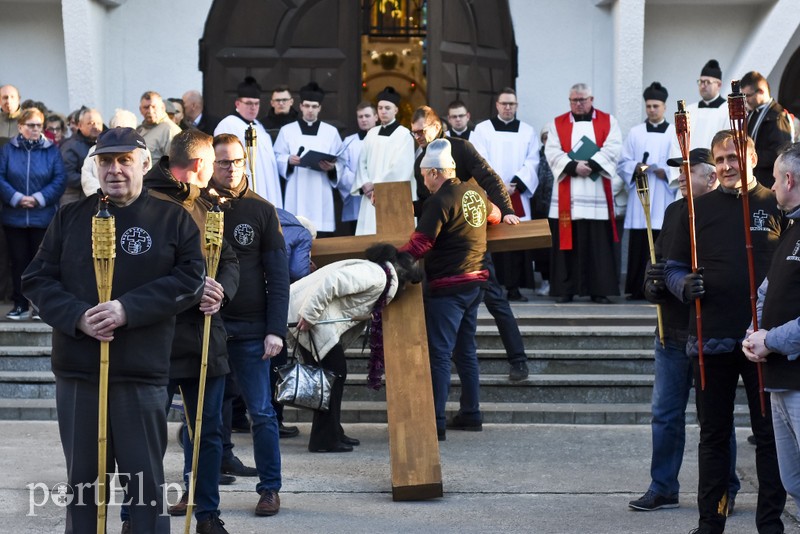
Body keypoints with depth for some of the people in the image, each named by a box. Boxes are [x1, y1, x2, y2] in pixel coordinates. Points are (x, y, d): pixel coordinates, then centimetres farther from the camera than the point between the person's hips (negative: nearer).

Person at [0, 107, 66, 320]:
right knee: (19, 260, 6)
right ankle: (20, 305, 13)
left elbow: (60, 180, -4)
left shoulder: (51, 150, 2)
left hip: (43, 216, -1)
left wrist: (39, 199, -13)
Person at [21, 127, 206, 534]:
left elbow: (191, 279, -6)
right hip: (76, 371, 3)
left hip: (142, 373, -2)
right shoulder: (70, 217, 10)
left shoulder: (173, 220, 3)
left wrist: (128, 309, -16)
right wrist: (77, 317, -13)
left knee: (146, 480, 4)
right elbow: (37, 279, 6)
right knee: (82, 480, 11)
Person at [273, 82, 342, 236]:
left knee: (322, 238, -5)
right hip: (296, 194, -1)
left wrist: (332, 167, -14)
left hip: (321, 194, 1)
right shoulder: (287, 130, 9)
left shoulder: (331, 132, 11)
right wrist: (289, 160, -15)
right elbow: (277, 158, 5)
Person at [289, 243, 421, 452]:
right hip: (307, 311, -11)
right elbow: (333, 282, -23)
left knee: (333, 372, 15)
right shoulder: (376, 275, -12)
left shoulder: (378, 277, 24)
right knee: (335, 371, -6)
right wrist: (309, 315, -23)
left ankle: (332, 433, 22)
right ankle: (325, 439, -2)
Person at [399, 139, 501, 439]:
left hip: (448, 287, -8)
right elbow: (494, 215, 30)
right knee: (465, 350, 17)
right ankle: (470, 414, 23)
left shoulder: (440, 201, -16)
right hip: (475, 280, 8)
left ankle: (436, 423, -10)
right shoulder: (474, 192, 9)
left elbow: (419, 245, -20)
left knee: (439, 353, -7)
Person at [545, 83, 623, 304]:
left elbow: (612, 149, -4)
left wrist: (591, 165, -18)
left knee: (598, 242, -2)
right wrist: (574, 166, -16)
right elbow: (552, 152, -1)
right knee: (567, 242, 0)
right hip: (567, 195, 1)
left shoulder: (608, 121, 9)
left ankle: (599, 289, 1)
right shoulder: (558, 124, 11)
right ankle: (566, 289, 4)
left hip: (597, 194, -1)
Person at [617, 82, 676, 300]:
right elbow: (622, 164, 10)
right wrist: (636, 167, -9)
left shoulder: (675, 133, 8)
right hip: (639, 199, 1)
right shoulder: (635, 133, 13)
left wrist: (667, 173, -13)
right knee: (639, 245, -3)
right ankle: (637, 289, 1)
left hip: (664, 199, -1)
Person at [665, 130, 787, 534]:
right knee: (713, 435, 9)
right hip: (712, 338, 1)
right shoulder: (698, 209, 8)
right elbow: (673, 268, 11)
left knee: (769, 433, 3)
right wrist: (684, 286, -10)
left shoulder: (777, 206, 5)